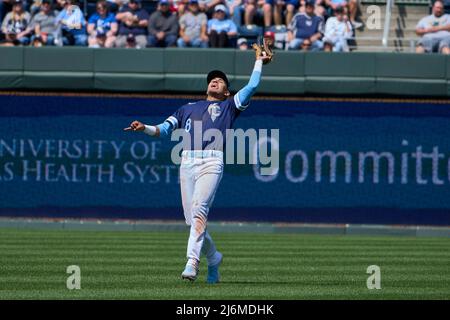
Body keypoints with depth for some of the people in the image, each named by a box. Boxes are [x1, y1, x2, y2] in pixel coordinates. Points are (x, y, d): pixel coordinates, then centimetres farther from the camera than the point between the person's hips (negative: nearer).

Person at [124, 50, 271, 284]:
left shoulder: (229, 106, 21)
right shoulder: (188, 108, 30)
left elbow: (252, 86, 11)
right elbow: (163, 129, 22)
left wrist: (259, 61, 20)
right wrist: (144, 128, 4)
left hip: (212, 162, -4)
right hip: (187, 163, 4)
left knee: (198, 210, -24)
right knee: (191, 220, -1)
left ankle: (192, 262, -32)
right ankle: (213, 258, 21)